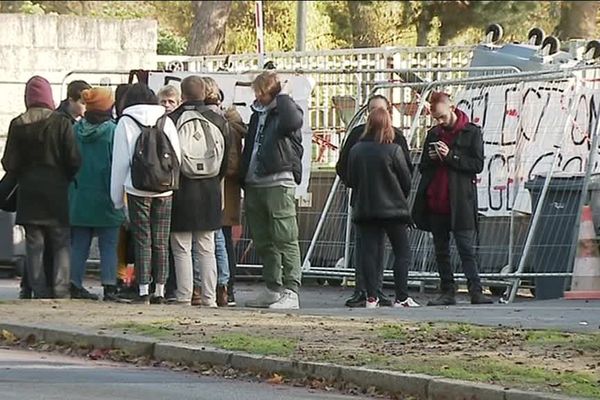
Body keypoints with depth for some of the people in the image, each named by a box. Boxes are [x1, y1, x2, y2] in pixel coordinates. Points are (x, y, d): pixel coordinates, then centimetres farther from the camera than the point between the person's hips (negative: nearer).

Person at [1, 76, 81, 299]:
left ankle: (39, 291, 2)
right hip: (56, 191, -1)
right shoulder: (61, 124, -8)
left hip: (29, 192, 1)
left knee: (34, 245, 6)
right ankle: (60, 289, -4)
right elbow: (74, 160, -9)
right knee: (61, 244, 4)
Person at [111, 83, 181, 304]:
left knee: (142, 241, 0)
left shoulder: (126, 122, 0)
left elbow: (120, 161, 1)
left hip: (138, 190, -2)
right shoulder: (166, 121, 7)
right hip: (165, 190, 2)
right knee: (161, 242, 6)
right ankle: (159, 291, 6)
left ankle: (143, 290, -4)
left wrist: (117, 197, 7)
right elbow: (177, 156, 7)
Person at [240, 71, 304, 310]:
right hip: (254, 184, 9)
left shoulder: (284, 109, -2)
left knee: (285, 239, -11)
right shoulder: (257, 114, 20)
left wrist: (281, 99, -14)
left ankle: (291, 292, -13)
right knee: (262, 242, 12)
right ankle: (273, 290, 19)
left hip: (279, 183, -8)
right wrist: (244, 179, 18)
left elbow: (292, 123, -28)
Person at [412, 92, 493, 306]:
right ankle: (448, 292, 12)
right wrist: (430, 158, -3)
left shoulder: (471, 132, 0)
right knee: (441, 251, 7)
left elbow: (478, 165, -7)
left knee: (466, 248, -9)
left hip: (460, 203, -6)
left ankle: (476, 292, -12)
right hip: (435, 202, 6)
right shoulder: (433, 134, 15)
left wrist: (451, 157, -16)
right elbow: (422, 167, 20)